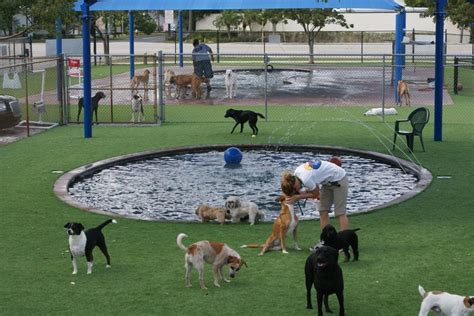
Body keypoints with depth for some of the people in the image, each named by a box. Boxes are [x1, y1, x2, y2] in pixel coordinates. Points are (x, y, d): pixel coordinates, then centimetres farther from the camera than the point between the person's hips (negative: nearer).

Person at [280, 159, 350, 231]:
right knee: (323, 212, 4)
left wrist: (298, 197, -11)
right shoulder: (296, 173, -9)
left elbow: (316, 194, -13)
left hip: (339, 179, -9)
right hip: (328, 182, 9)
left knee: (340, 213, -10)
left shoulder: (306, 180, -33)